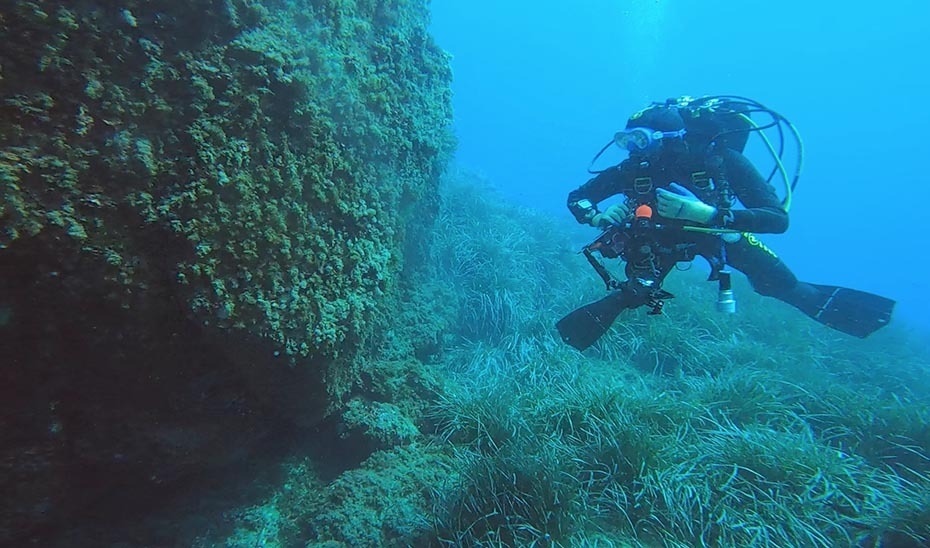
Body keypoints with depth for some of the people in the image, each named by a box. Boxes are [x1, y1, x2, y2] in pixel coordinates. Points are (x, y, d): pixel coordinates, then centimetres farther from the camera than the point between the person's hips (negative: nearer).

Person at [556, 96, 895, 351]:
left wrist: (705, 213, -52)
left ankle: (818, 303, 28)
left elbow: (778, 219, -39)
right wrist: (598, 217, -42)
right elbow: (576, 198, -20)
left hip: (715, 228, 0)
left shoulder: (721, 161, -35)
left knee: (782, 286, -1)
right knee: (633, 294, -11)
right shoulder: (633, 169, -31)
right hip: (659, 237, 1)